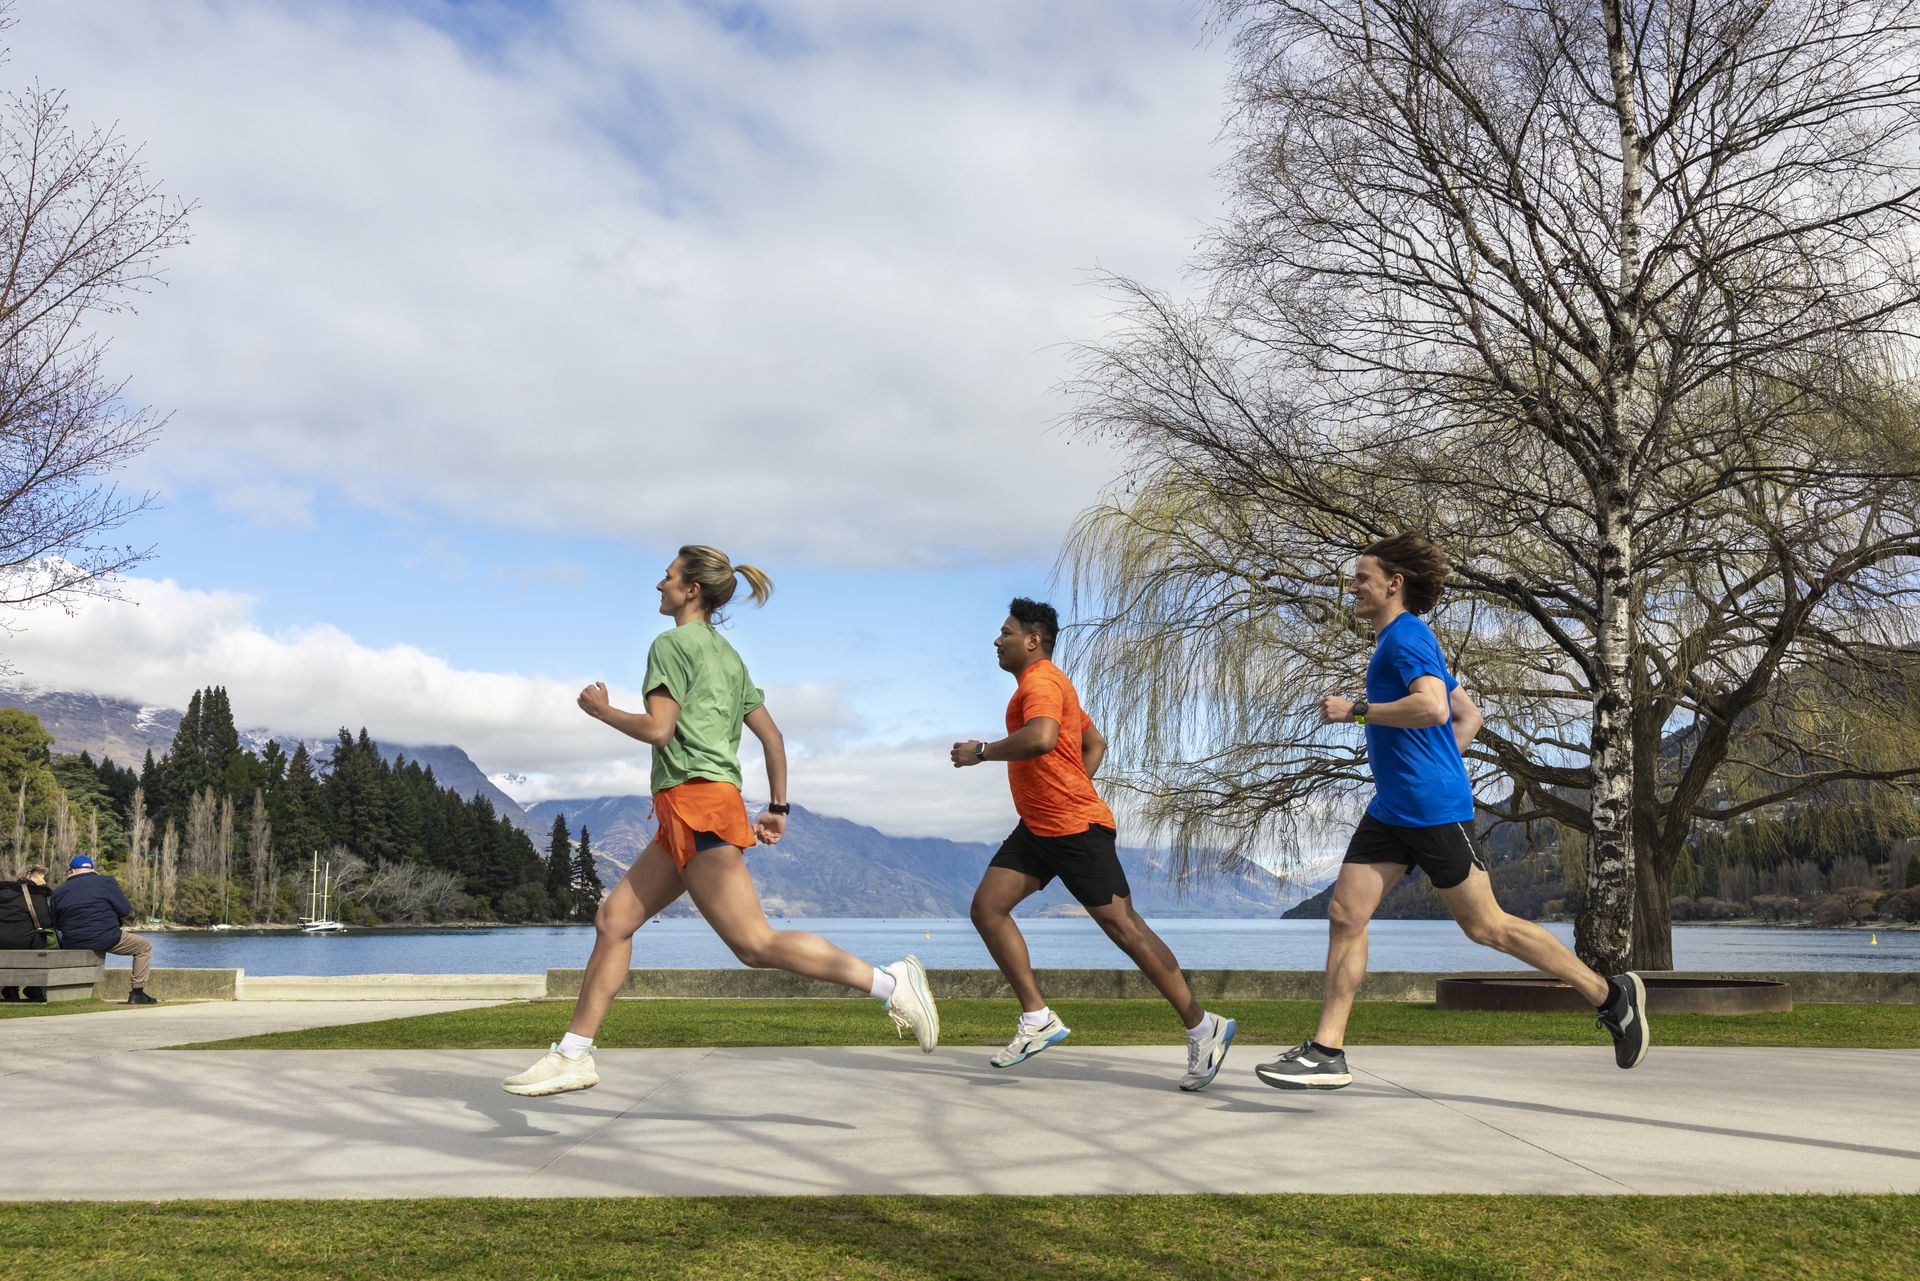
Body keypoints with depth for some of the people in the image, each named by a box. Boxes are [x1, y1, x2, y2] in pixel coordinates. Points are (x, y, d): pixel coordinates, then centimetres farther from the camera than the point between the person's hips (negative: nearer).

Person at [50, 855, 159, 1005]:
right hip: (106, 939, -4)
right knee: (144, 947, 13)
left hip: (72, 945, 4)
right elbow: (125, 910, -3)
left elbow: (55, 925, 13)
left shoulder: (58, 892, 9)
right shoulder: (106, 881, -1)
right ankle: (137, 993, 3)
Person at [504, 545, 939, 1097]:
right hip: (687, 816, 10)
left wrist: (600, 709, 2)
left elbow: (658, 729, -14)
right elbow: (772, 736, 20)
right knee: (613, 921, 10)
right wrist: (778, 809, 22)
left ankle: (889, 982, -16)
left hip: (696, 800, -10)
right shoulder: (728, 655, 22)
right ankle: (573, 1055, 12)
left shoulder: (673, 643, -4)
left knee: (754, 943, -13)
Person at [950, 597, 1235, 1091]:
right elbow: (1095, 744, 29)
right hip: (1039, 828, 11)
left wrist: (981, 751, -21)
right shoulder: (1048, 684, 21)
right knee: (987, 906, -1)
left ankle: (1203, 1028, 1)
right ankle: (1038, 1019, 1)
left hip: (1077, 829, -11)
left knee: (1123, 926, -8)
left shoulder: (1040, 682, -13)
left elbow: (1041, 738, -34)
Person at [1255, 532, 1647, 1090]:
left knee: (1484, 926, -1)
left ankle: (1611, 994, 14)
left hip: (1432, 808, -10)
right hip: (1391, 809, 10)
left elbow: (1434, 709, -28)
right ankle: (1327, 1052, 0)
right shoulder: (1401, 641, 20)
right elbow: (1469, 715, 27)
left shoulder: (1406, 635, -11)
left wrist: (1354, 709, -20)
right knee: (1345, 912, 0)